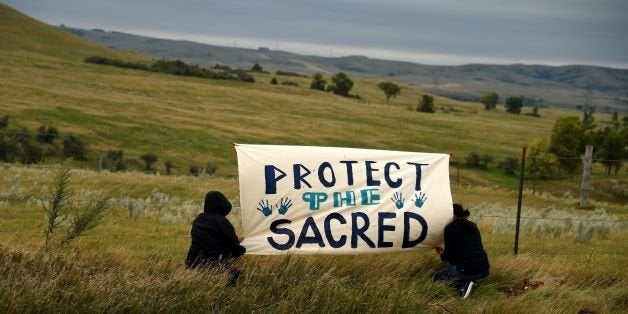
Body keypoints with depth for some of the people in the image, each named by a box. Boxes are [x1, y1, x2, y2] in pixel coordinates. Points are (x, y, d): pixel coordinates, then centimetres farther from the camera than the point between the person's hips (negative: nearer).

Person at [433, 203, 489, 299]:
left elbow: (448, 255, -1)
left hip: (466, 270, -7)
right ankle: (467, 282, 5)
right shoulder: (473, 226, 17)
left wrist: (442, 254, 23)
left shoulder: (451, 227, -2)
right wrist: (445, 252, 37)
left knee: (436, 278, 16)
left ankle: (463, 285, -8)